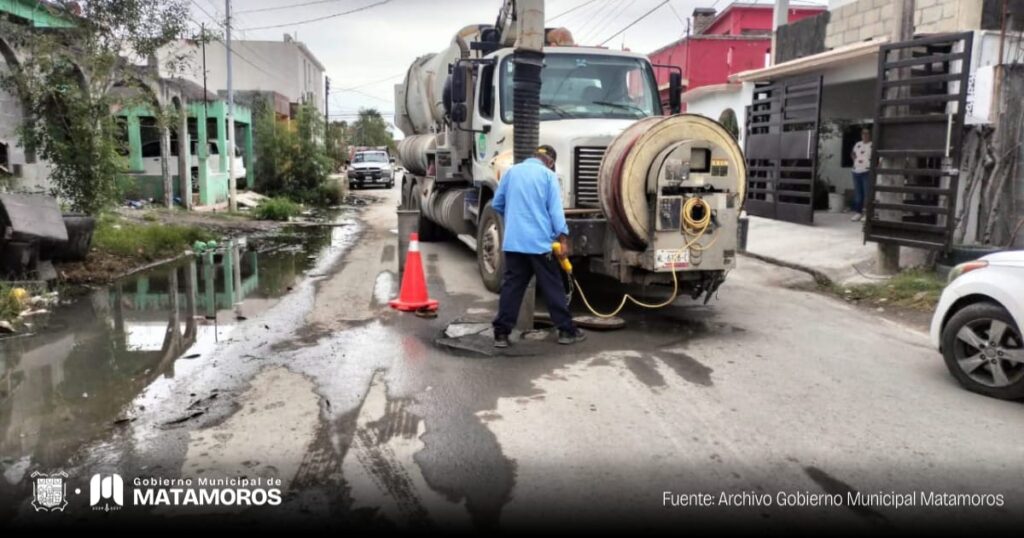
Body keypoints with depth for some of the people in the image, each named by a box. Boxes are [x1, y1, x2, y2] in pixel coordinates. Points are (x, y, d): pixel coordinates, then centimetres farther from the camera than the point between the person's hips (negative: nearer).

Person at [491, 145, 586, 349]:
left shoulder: (511, 172, 11)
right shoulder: (548, 174, -1)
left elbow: (496, 204, 16)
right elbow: (555, 209, -9)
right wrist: (563, 236, -9)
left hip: (513, 241, 4)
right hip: (539, 241, -3)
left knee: (511, 286, 6)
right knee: (552, 286, 5)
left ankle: (501, 333, 5)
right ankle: (566, 330, 12)